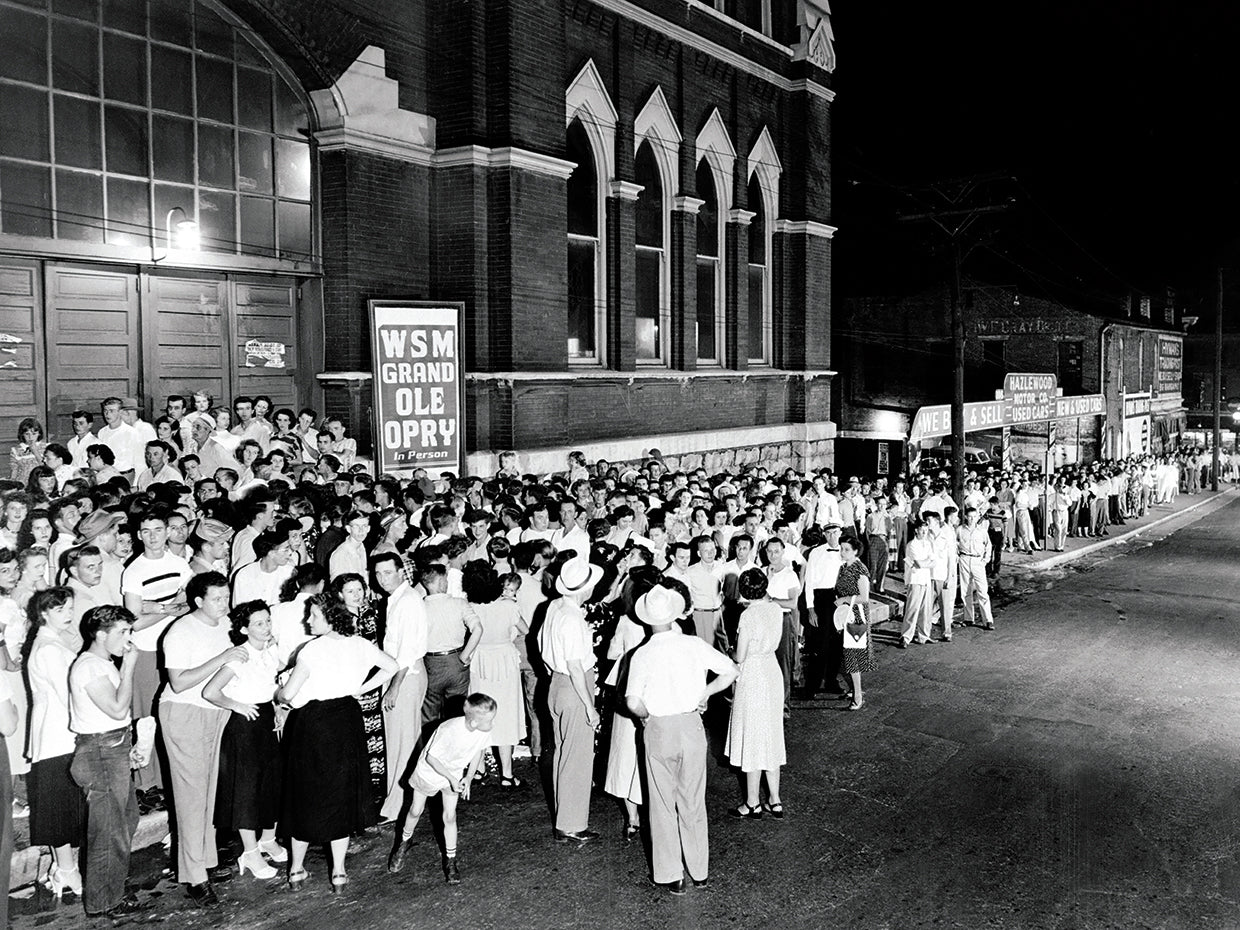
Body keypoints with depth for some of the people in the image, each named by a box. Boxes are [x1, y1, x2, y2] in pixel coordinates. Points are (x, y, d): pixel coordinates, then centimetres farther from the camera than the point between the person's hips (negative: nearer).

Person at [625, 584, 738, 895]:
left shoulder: (642, 655, -13)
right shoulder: (694, 645, -6)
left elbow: (633, 702, -19)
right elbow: (730, 672, -2)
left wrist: (647, 716, 1)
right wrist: (704, 693, 6)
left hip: (658, 731, -2)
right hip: (692, 728, 2)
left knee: (663, 805, 11)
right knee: (693, 802, 16)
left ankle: (671, 876, 19)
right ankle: (699, 871, 27)